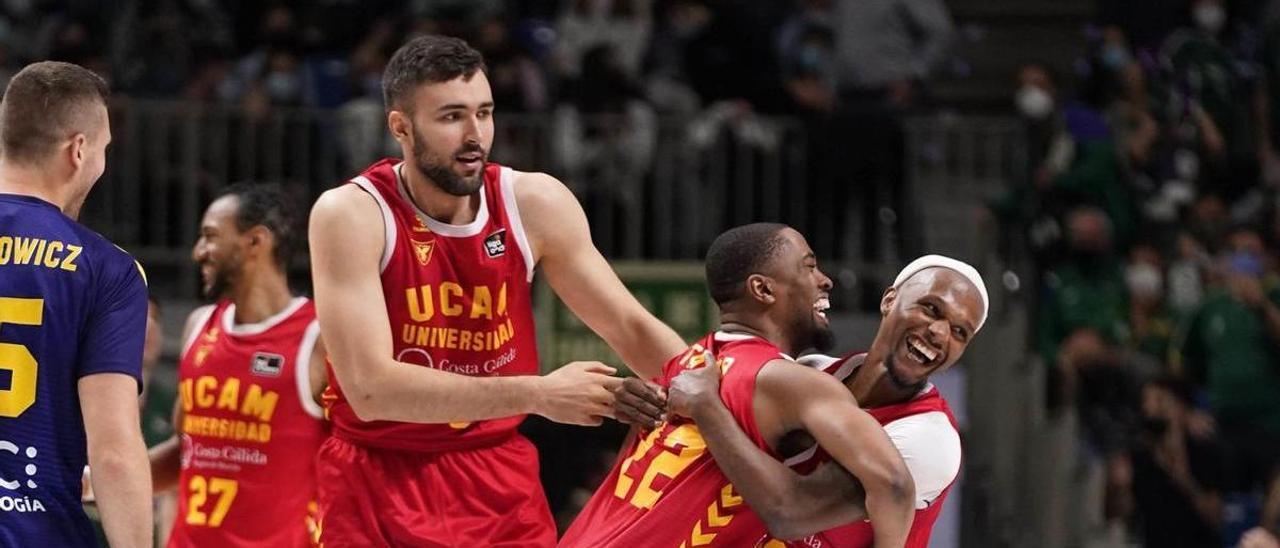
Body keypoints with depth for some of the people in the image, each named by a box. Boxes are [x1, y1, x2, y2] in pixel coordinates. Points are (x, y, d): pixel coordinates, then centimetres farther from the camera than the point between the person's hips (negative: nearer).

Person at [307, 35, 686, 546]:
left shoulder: (534, 204, -4)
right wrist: (537, 395, -30)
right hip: (379, 483, -3)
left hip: (502, 482, 4)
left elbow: (633, 330, 5)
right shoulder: (351, 215, -16)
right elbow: (371, 388, -26)